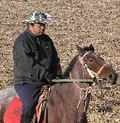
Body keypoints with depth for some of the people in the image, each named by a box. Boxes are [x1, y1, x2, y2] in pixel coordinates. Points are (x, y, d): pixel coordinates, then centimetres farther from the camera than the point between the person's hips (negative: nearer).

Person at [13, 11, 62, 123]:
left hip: (46, 82, 7)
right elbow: (27, 63, -20)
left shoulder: (46, 40, 13)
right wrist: (46, 75, -24)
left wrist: (58, 76, -1)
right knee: (29, 105, -28)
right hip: (26, 82, -7)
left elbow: (55, 60, 17)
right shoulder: (22, 42, -10)